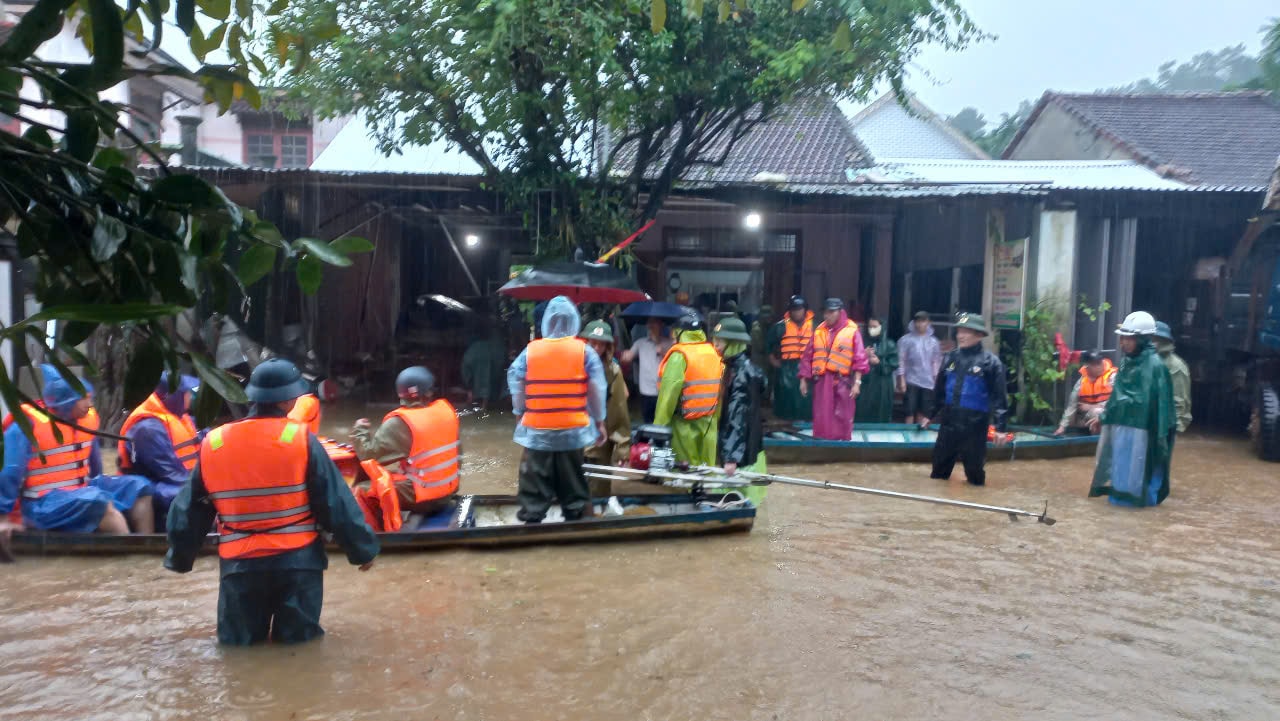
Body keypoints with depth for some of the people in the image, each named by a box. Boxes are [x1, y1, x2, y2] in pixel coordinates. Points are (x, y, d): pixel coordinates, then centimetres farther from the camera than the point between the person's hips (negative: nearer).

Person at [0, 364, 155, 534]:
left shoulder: (87, 417, 5)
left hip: (83, 489, 8)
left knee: (138, 487, -3)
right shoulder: (29, 424, -17)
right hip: (43, 502, -8)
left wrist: (98, 484, 28)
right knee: (99, 502, -32)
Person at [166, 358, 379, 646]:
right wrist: (363, 549, 3)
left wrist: (179, 559, 25)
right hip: (297, 560, -2)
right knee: (298, 640, 9)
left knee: (237, 642, 15)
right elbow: (336, 503, -8)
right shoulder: (301, 440, -11)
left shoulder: (211, 445, 0)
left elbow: (188, 513, 9)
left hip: (239, 564, 2)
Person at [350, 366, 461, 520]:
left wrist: (359, 431, 1)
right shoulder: (446, 409, -2)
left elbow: (369, 455, -16)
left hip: (422, 498, -7)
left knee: (361, 493, 9)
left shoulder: (399, 423, -19)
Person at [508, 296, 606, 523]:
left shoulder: (530, 351, -5)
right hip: (573, 431, 0)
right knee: (573, 487, 13)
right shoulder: (585, 352, -5)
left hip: (537, 432, 0)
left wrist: (521, 415, 15)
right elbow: (597, 392, -3)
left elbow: (516, 387, 0)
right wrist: (599, 423, 8)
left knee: (534, 489, 8)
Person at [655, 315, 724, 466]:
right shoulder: (714, 354, 6)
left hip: (684, 426, -6)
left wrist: (658, 426, -14)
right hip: (709, 425, 6)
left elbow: (668, 394, -17)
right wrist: (715, 418, 10)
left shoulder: (679, 356, -13)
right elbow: (720, 391, 3)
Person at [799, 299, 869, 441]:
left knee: (842, 420, 1)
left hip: (842, 382, -3)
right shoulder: (819, 331, 10)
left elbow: (859, 359, -4)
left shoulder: (852, 331, 0)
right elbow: (808, 357, 13)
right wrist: (803, 380, 9)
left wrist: (857, 382, -11)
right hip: (822, 381, 3)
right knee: (821, 419, 3)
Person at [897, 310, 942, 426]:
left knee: (923, 413, 5)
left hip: (928, 382, 3)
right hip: (911, 381, -3)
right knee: (910, 412, -5)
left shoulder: (933, 342, 10)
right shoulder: (906, 340, -2)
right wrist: (901, 380, -9)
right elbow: (901, 361, -4)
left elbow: (936, 362, 15)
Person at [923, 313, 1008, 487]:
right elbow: (939, 389, 15)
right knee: (940, 463, 14)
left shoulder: (990, 361, -8)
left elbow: (999, 396, -8)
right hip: (949, 421, 5)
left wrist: (1000, 427, -12)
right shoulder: (951, 357, 6)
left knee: (974, 466, 6)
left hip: (975, 424, -4)